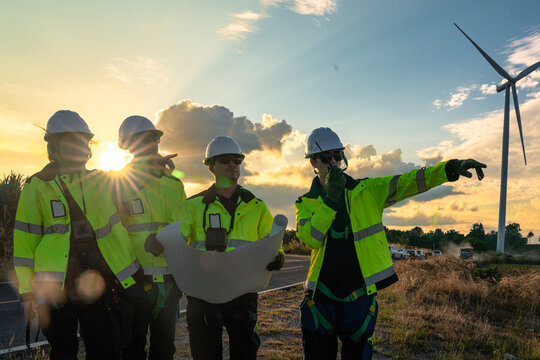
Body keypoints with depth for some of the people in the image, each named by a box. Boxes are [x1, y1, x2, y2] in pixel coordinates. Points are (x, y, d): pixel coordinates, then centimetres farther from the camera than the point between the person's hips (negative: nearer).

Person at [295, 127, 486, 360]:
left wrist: (450, 168, -23)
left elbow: (407, 182, -10)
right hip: (322, 297, 0)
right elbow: (310, 239, -17)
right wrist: (331, 198, -24)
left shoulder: (366, 191, 1)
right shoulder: (306, 203, 0)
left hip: (359, 297, 0)